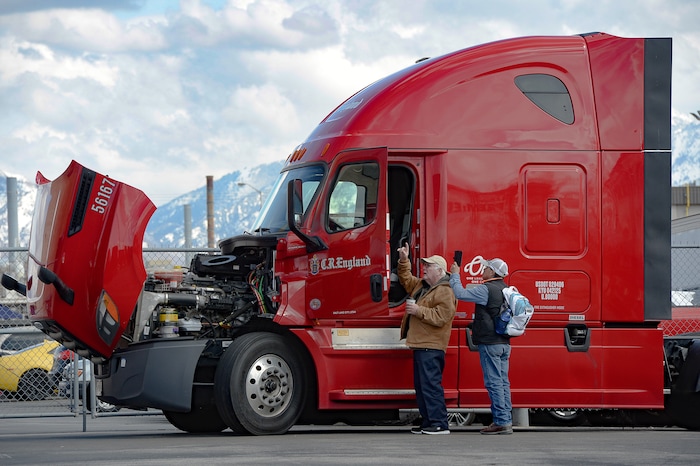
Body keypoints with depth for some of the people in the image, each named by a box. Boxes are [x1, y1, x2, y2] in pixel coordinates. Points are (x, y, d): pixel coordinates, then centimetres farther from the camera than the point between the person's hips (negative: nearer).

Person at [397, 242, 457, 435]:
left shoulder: (444, 292, -14)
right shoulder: (422, 285, 18)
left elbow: (441, 317, -23)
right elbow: (406, 280, 33)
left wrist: (419, 311, -19)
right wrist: (404, 261, 20)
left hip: (431, 347, -11)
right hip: (420, 345, 11)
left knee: (430, 384, -14)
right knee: (421, 385, 13)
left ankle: (440, 424, -14)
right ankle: (428, 421, 18)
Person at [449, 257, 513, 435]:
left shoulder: (486, 289, -14)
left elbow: (460, 293, -17)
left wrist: (455, 275, -4)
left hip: (490, 343, -9)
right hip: (504, 343, 9)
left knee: (494, 382, -7)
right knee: (503, 381, 10)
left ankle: (501, 421, -9)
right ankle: (507, 420, 10)